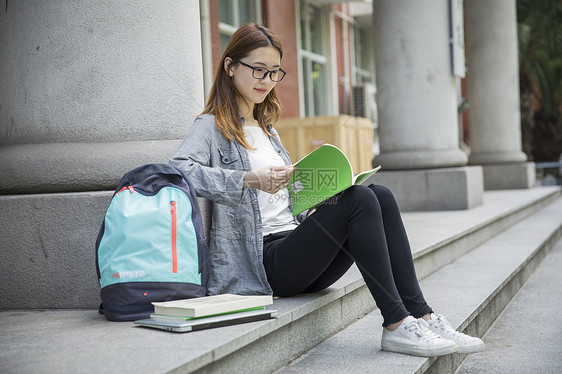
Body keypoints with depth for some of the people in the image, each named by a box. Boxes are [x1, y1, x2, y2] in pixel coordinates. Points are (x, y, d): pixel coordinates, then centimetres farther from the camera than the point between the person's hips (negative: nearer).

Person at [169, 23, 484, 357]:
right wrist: (249, 180, -31)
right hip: (263, 263, -7)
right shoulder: (212, 127, 1)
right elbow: (179, 170, -20)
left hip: (294, 239, 7)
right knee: (359, 201, -26)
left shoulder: (266, 129, 26)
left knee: (380, 195, -15)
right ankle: (397, 326, -25)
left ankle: (421, 316, -20)